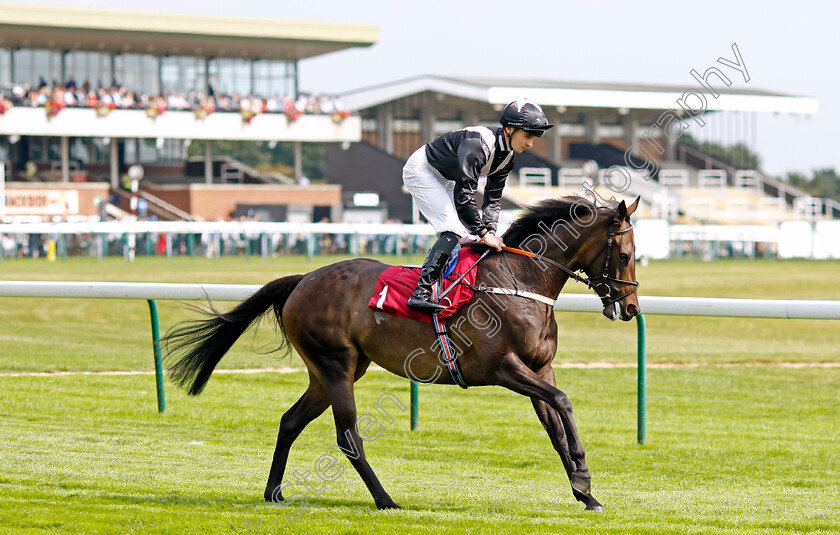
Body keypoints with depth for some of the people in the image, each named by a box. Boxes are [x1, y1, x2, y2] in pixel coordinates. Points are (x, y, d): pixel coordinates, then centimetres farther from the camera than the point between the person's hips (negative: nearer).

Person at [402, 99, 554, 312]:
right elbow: (464, 196, -36)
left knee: (471, 230, 6)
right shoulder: (477, 144, -35)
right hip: (421, 172, -10)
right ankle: (421, 292, -26)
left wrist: (489, 230, -17)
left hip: (444, 179, 10)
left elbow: (493, 198, -2)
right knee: (454, 230, -21)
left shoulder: (508, 155, -7)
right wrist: (483, 233, -32)